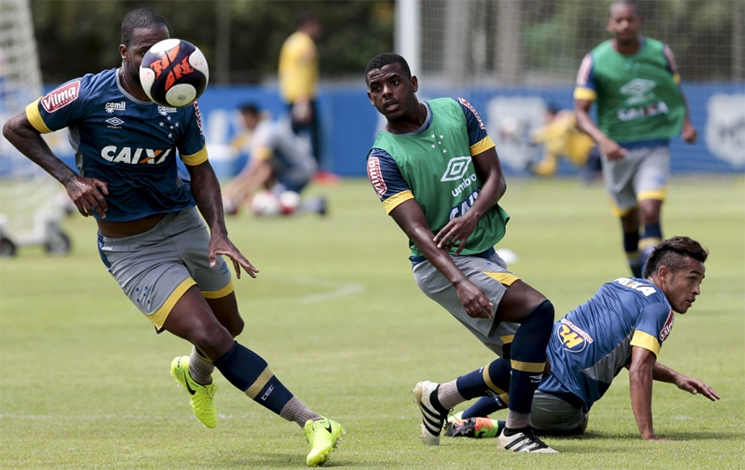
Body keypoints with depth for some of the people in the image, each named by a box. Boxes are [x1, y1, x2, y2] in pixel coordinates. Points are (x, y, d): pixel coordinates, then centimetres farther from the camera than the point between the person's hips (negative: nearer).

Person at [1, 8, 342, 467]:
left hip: (184, 224, 5)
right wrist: (70, 179, -17)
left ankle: (196, 373, 54)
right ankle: (312, 422, -16)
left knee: (231, 327, 15)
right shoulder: (89, 95, -17)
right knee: (211, 338, -17)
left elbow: (200, 171, 6)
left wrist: (219, 233, -10)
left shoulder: (181, 105, -5)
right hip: (130, 252, -5)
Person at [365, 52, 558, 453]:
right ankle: (516, 430, -17)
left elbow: (495, 176, 2)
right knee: (537, 309, -26)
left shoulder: (457, 111, 2)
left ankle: (440, 397, 28)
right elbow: (418, 230, -22)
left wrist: (473, 216, -20)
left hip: (485, 252, 7)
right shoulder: (383, 159, -13)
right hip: (441, 264, -6)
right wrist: (460, 283, -36)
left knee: (527, 359, 7)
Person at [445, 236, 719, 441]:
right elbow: (639, 372, -20)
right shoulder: (658, 309, -9)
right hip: (555, 399, -8)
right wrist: (648, 436, -20)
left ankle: (461, 420, 41)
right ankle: (483, 427, 8)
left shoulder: (622, 285, 17)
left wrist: (675, 378, 26)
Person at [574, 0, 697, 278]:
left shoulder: (661, 53, 2)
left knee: (650, 211, -20)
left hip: (655, 148, 0)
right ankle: (638, 279, 30)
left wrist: (686, 122, -1)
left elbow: (676, 91, 19)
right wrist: (603, 140, -27)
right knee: (629, 221, 8)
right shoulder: (595, 61, -6)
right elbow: (580, 112, -9)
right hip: (618, 150, 0)